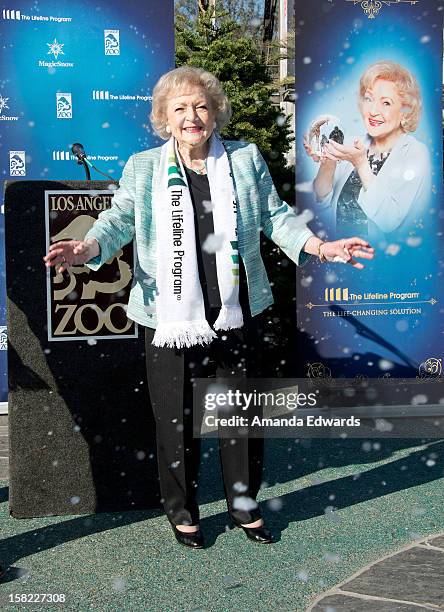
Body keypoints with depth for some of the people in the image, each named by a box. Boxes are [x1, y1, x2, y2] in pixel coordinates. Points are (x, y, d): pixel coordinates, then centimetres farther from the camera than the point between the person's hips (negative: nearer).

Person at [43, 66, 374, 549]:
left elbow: (275, 216, 9)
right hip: (171, 318, -1)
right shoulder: (143, 167, 6)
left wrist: (320, 247, -4)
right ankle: (182, 512, 28)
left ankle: (245, 506, 32)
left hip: (235, 315, 2)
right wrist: (88, 247, -20)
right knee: (177, 419, 7)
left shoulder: (246, 159, 8)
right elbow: (119, 219, 0)